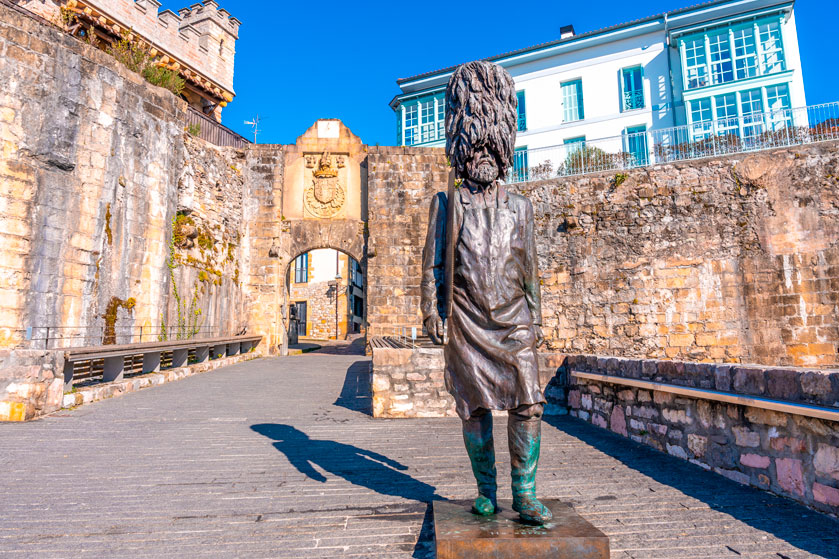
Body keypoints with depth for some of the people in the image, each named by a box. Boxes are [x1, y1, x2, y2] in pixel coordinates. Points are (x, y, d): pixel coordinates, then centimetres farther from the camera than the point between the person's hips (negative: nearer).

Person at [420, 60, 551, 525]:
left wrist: (536, 318, 11)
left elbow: (530, 267, 14)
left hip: (514, 321, 2)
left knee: (527, 403, -6)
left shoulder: (520, 207, 14)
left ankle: (524, 494, 7)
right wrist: (431, 310, -5)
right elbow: (432, 262, 4)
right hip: (467, 321, -1)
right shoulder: (447, 204, 8)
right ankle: (485, 492, 19)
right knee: (474, 407, 4)